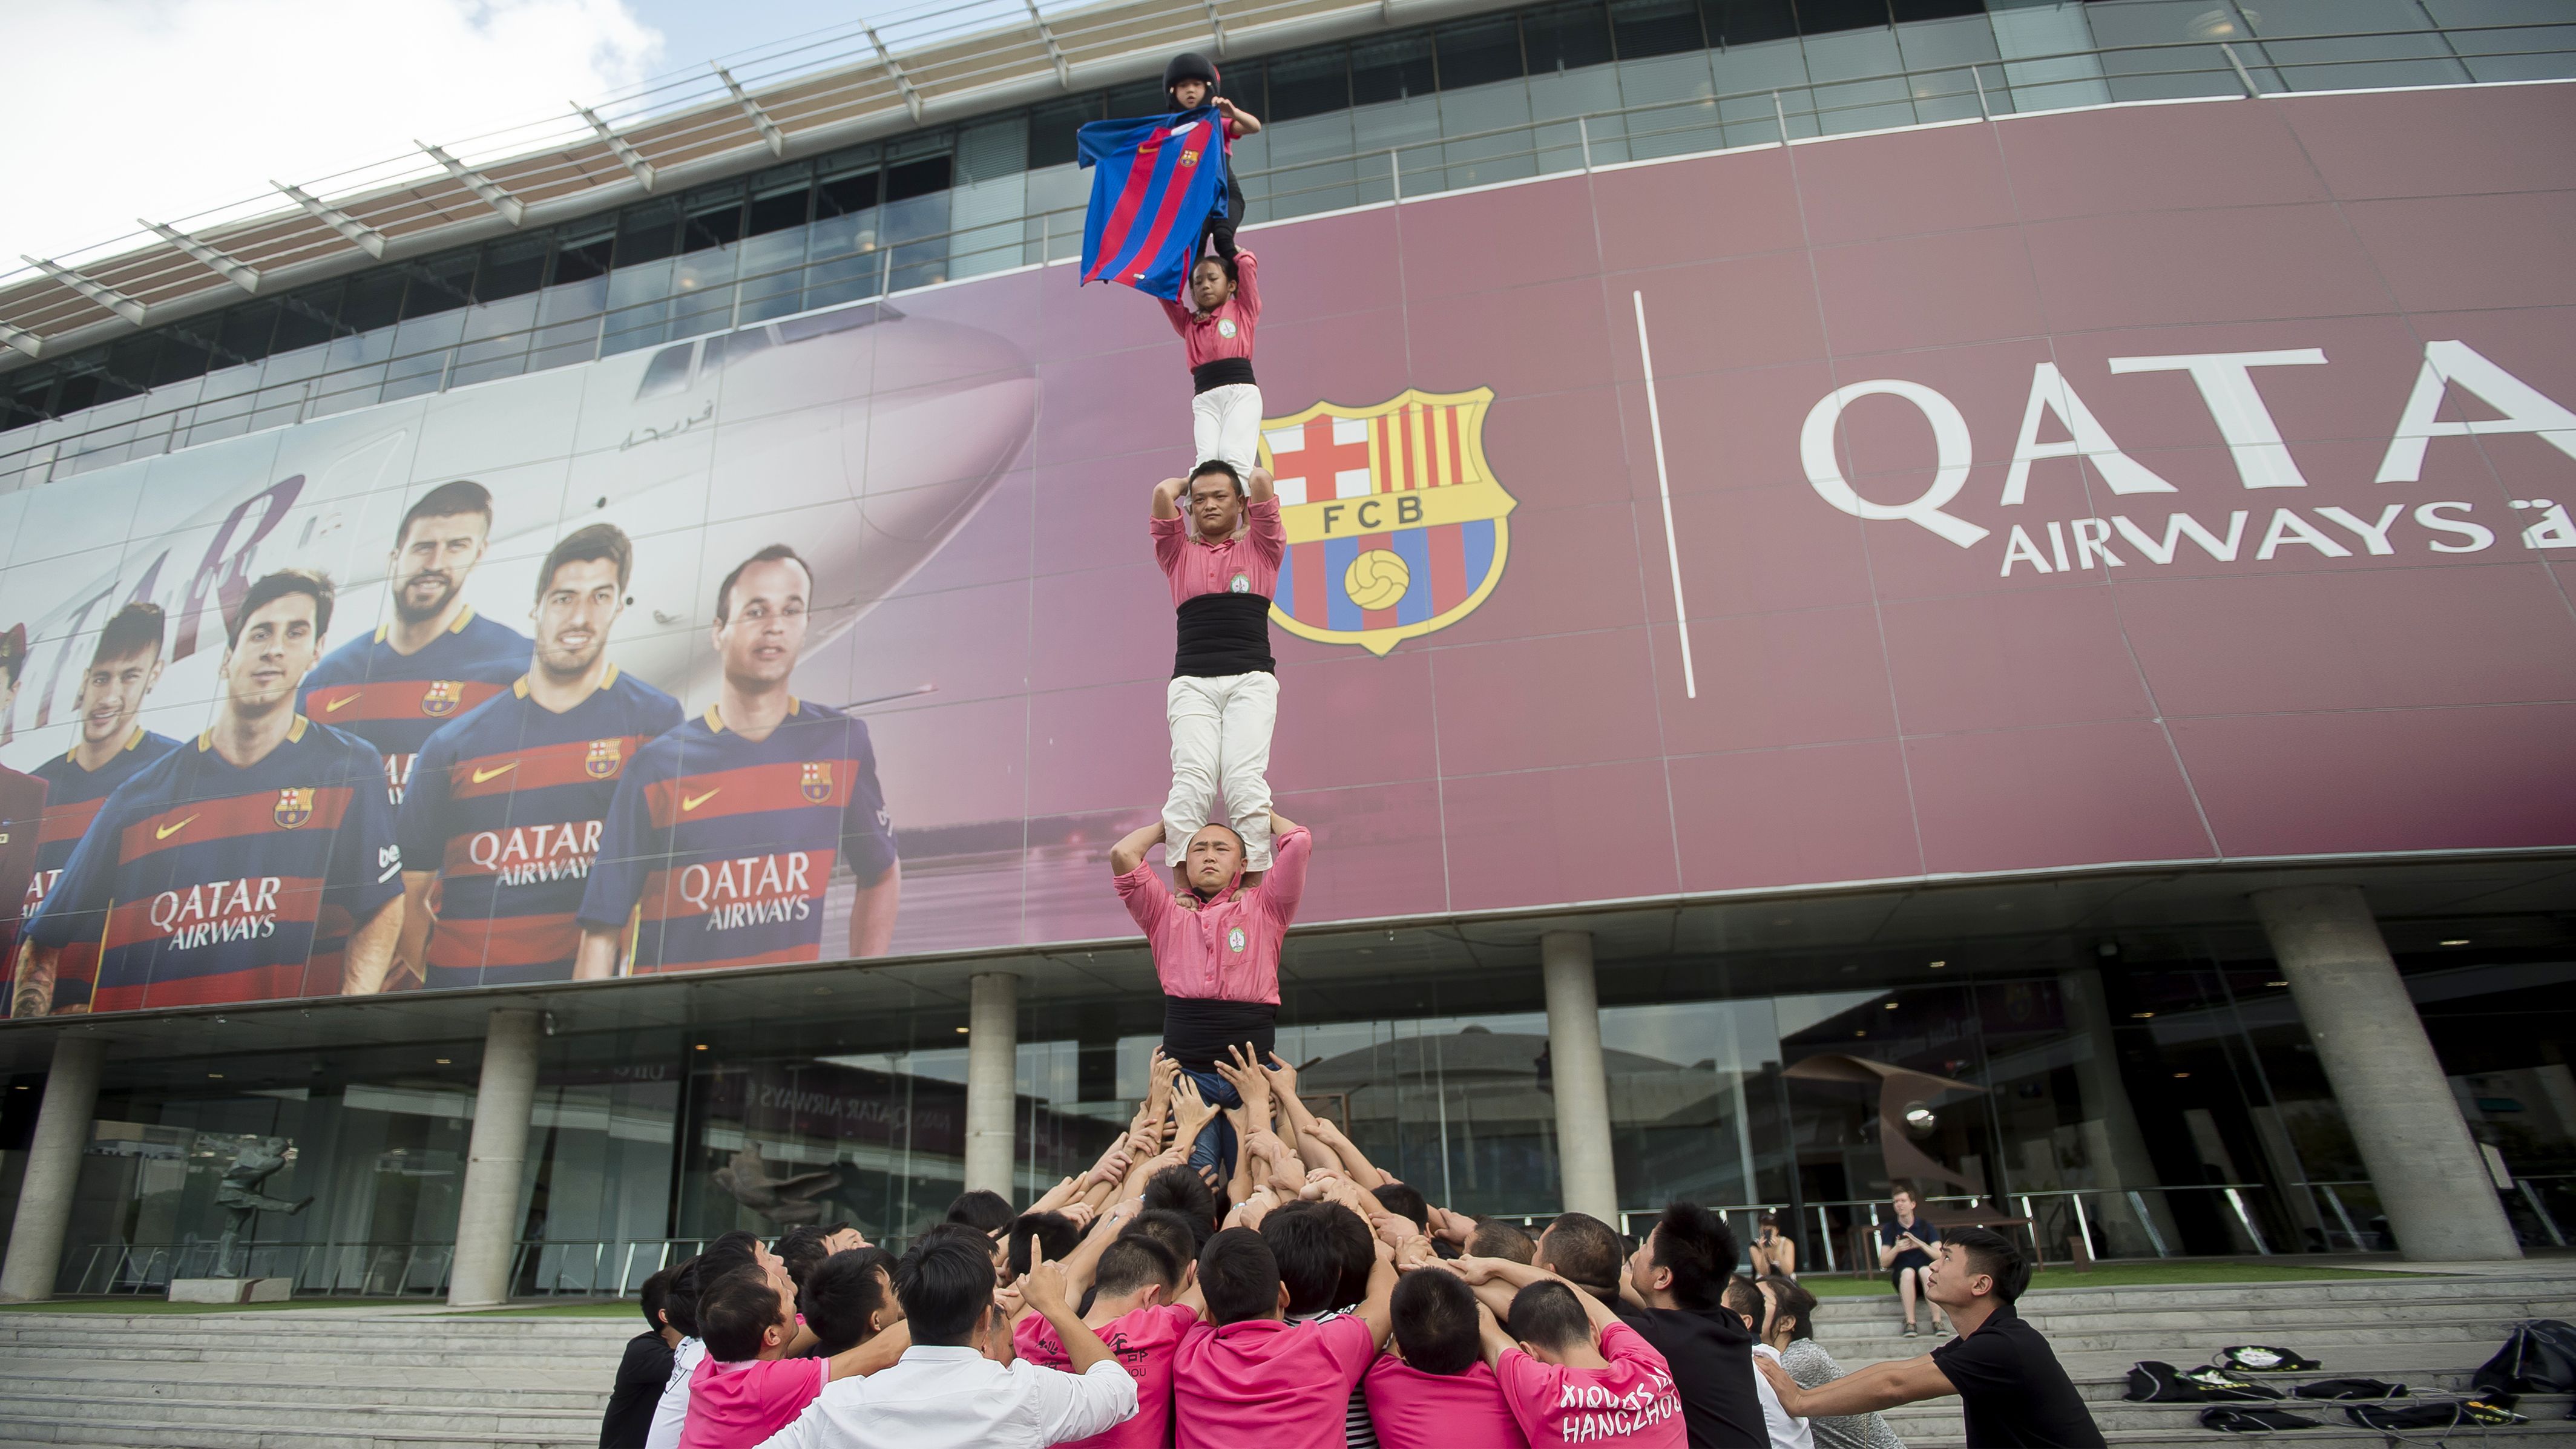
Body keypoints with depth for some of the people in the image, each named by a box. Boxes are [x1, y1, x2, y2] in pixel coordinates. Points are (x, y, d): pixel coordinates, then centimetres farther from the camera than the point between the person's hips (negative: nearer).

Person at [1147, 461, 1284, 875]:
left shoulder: (1259, 548, 17)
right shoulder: (1180, 552, 20)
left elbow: (1261, 481, 5)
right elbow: (1163, 492, 7)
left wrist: (1251, 500, 27)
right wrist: (1188, 483, 27)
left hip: (1251, 678, -1)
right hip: (1192, 681, 1)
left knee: (1246, 780, -17)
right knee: (1191, 780, -17)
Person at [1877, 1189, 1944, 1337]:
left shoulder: (1926, 1226, 4)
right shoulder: (1889, 1229, 4)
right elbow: (1884, 1263, -3)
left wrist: (1920, 1244, -25)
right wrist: (1897, 1249, -22)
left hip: (1925, 1280, 0)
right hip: (1902, 1278, 0)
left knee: (1925, 1270, -33)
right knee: (1908, 1271, -33)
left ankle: (1937, 1322, -35)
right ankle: (1910, 1323, -36)